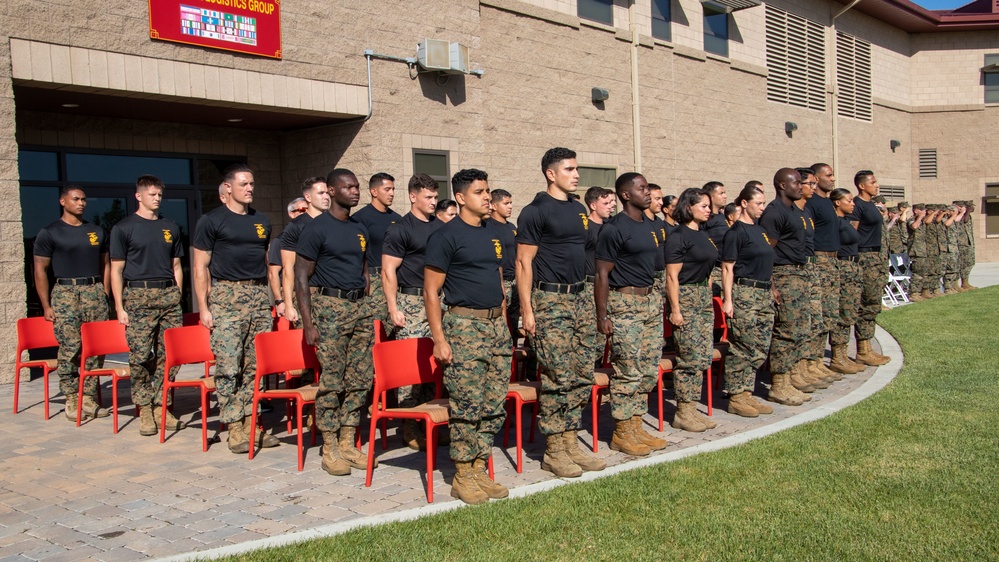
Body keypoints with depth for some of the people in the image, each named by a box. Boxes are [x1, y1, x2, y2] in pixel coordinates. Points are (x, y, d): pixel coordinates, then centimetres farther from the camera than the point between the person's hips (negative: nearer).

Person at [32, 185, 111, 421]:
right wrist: (46, 305, -4)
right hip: (65, 293, -3)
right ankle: (71, 401, 2)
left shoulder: (97, 232, 16)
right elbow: (40, 270, 2)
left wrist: (105, 295, 9)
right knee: (70, 348, -7)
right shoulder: (49, 233, 3)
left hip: (95, 292, 4)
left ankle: (89, 398, 8)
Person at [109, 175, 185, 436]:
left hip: (169, 294, 4)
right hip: (138, 296, -4)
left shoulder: (170, 227, 16)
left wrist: (178, 297, 12)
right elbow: (116, 270, 2)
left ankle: (161, 406, 10)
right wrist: (119, 307, -4)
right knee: (140, 355, -6)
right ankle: (144, 409, 4)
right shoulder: (123, 228, 4)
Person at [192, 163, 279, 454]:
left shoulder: (262, 221, 16)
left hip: (259, 296, 5)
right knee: (228, 365, -7)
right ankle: (235, 428, 0)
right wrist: (203, 307, -7)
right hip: (227, 296, -5)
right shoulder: (212, 221, 1)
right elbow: (200, 267, -1)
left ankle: (251, 422, 11)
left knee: (256, 364, 4)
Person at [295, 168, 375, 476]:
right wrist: (308, 323, -14)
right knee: (331, 381, -4)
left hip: (360, 306, 7)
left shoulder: (360, 229, 15)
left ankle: (348, 443, 16)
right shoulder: (317, 229, -6)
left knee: (360, 378, 6)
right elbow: (301, 277, -8)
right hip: (330, 307, -6)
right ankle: (330, 450, 5)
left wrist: (369, 312, 15)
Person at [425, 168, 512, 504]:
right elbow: (431, 291, -8)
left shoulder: (492, 236, 16)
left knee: (494, 405, 7)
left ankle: (479, 469, 18)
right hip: (464, 325, -7)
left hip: (496, 325, 7)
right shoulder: (446, 236, -6)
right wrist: (439, 339, -13)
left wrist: (504, 326, 17)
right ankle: (463, 477, 7)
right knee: (468, 405, -5)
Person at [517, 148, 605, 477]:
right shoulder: (536, 211, -7)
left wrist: (589, 295, 18)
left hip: (580, 298, 8)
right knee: (558, 378, -6)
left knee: (583, 376, 8)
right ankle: (553, 451, 6)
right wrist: (527, 310, -14)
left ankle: (570, 443, 18)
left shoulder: (578, 209, 16)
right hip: (550, 300, -7)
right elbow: (523, 262, -9)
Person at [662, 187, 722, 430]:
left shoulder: (704, 235, 14)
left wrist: (709, 297, 17)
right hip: (685, 298, -9)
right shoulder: (678, 237, -11)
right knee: (690, 357, -7)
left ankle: (691, 408, 15)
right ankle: (682, 413, 2)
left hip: (704, 296, 9)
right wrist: (675, 310, -18)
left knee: (703, 358, 7)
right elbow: (672, 277, -15)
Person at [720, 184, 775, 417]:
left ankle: (746, 393, 16)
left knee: (760, 348, 8)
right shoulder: (736, 231, -8)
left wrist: (771, 290, 19)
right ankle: (735, 398, 2)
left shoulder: (760, 230, 16)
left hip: (764, 294, 8)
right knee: (742, 348, -5)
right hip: (744, 293, -8)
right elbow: (727, 268, -12)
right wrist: (728, 299, -17)